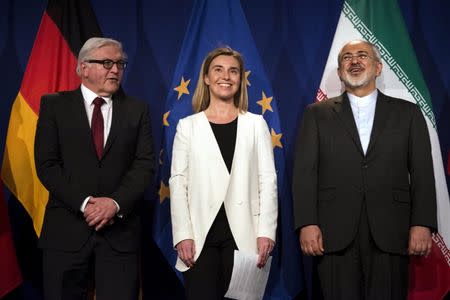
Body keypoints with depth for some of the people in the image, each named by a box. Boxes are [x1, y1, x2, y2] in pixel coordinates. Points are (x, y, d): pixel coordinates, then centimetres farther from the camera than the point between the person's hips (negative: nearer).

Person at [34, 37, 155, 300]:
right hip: (67, 228, 0)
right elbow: (47, 165, -2)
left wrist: (116, 203, -14)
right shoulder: (55, 105, 5)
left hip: (120, 229, 1)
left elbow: (145, 164, 1)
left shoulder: (137, 110, 9)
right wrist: (84, 203, -13)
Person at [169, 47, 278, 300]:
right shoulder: (188, 126, 9)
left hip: (244, 234, 0)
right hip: (201, 234, 0)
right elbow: (178, 182, 4)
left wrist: (266, 232, -5)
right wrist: (183, 235, -6)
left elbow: (268, 180, 4)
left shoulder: (256, 124, 9)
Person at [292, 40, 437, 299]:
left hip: (390, 234, 1)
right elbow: (305, 171, 4)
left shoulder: (407, 113, 13)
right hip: (335, 234, 0)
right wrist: (307, 223, -7)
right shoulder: (318, 113, 12)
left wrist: (422, 224, -5)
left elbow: (422, 172, 6)